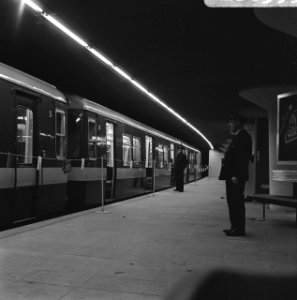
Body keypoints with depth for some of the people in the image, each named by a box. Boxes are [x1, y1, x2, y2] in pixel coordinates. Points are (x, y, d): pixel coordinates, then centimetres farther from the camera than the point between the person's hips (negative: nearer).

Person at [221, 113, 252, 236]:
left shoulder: (243, 136, -11)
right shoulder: (236, 137, 20)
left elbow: (243, 157, -20)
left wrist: (236, 175, -23)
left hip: (236, 177, -10)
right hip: (232, 176, 10)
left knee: (236, 202, -7)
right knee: (233, 202, 13)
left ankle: (238, 229, -1)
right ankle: (235, 227, 20)